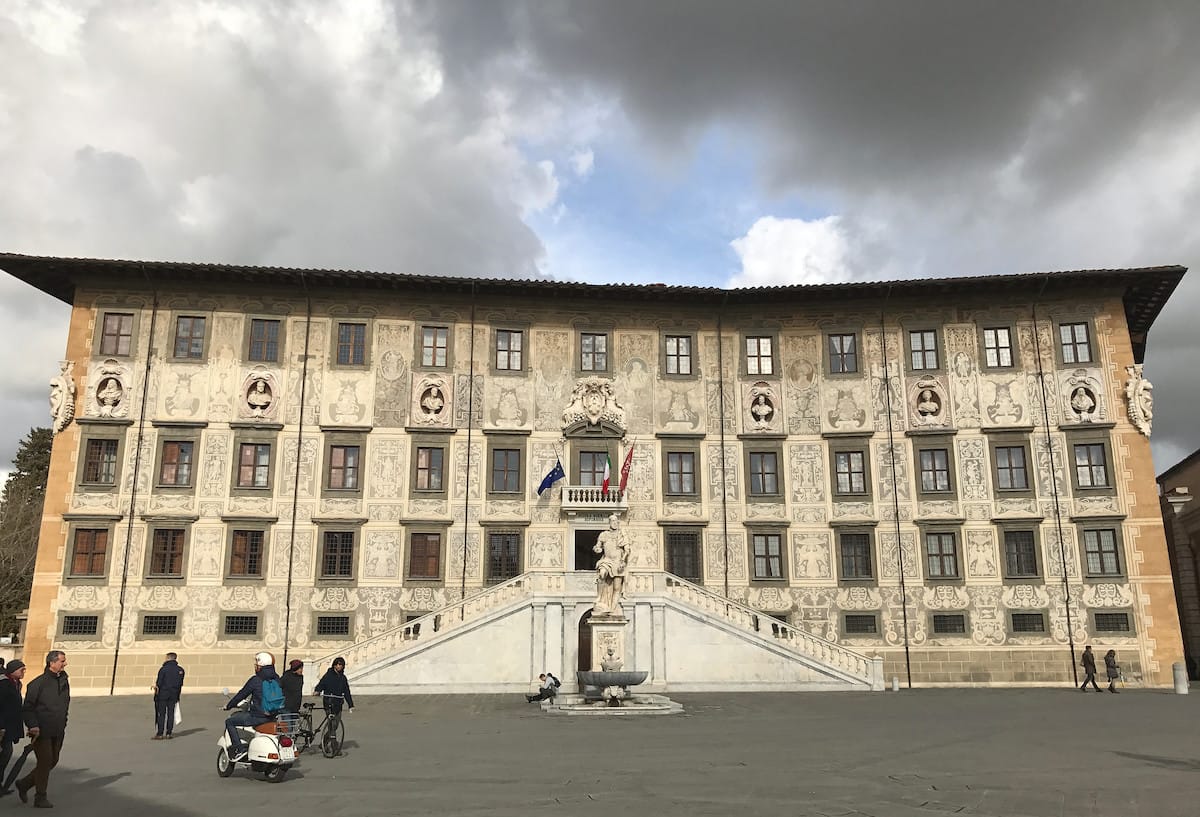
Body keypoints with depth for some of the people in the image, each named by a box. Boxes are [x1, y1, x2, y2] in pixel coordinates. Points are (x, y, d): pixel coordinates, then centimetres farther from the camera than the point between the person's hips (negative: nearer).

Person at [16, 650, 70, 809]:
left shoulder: (64, 681, 8)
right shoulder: (38, 683, -12)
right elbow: (27, 708, -9)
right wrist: (33, 725, -20)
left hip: (58, 732, 7)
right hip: (41, 731, -7)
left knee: (53, 761, 10)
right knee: (45, 762, -2)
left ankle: (24, 784, 30)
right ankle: (40, 798, 11)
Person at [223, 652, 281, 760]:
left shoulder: (255, 680, -13)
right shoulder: (276, 679, 7)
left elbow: (242, 694, -5)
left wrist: (228, 706, 11)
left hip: (258, 716, -8)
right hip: (273, 715, 8)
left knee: (229, 721, 6)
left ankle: (239, 749, -4)